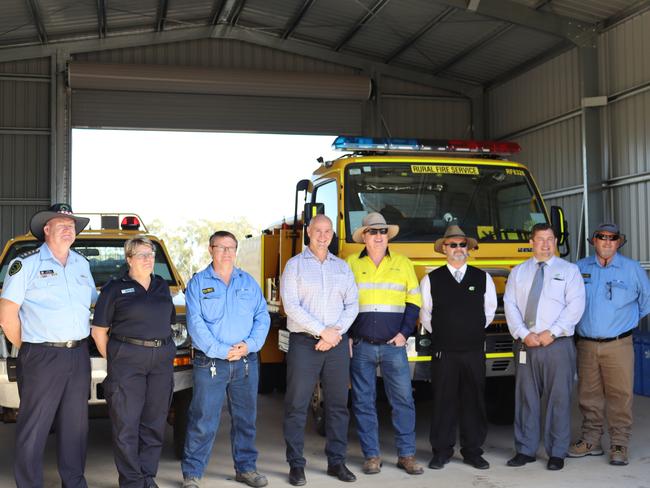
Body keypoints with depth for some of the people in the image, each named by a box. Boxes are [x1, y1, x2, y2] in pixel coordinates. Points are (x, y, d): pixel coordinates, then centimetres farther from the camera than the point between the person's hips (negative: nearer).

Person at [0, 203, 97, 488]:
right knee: (34, 429, 0)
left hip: (79, 356, 6)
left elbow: (94, 302, 23)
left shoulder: (82, 264, 13)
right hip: (41, 358, -5)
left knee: (76, 425, 13)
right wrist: (24, 347, -3)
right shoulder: (26, 264, -5)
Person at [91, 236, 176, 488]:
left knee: (154, 423, 8)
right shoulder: (115, 288, 0)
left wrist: (164, 349, 9)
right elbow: (99, 330, 0)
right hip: (127, 361, -4)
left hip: (162, 361, 5)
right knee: (126, 424, -2)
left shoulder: (162, 286, 14)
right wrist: (113, 360, -5)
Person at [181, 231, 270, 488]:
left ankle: (246, 467, 26)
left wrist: (250, 344, -9)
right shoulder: (198, 283, 1)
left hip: (246, 362, 4)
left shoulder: (249, 282, 11)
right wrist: (220, 351, -16)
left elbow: (262, 317, 7)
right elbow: (195, 323, -8)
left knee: (245, 418, 12)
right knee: (203, 421, -2)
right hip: (210, 363, -4)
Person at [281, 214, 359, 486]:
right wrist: (322, 331, -13)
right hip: (304, 342, -4)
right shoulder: (295, 265, 1)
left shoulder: (342, 267, 13)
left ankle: (336, 461, 19)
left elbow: (352, 305, 9)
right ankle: (296, 465, 8)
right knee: (297, 405, -1)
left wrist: (337, 331, -8)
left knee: (338, 403, 8)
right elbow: (291, 306, -9)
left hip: (337, 343, 4)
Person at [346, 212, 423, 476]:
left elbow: (414, 301, 10)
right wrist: (347, 336, 0)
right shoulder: (350, 264, 6)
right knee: (363, 401, 3)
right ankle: (371, 456, 13)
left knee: (403, 399, -1)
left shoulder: (403, 264, 9)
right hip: (361, 346, 0)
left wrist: (404, 332, -1)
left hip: (394, 345, 1)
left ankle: (406, 455, 10)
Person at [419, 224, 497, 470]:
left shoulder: (483, 278, 7)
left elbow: (489, 311, 16)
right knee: (443, 401, 2)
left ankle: (473, 451, 16)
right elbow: (425, 315, 10)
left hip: (475, 350, 2)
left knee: (474, 401, 6)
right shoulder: (431, 280, 2)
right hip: (443, 351, -1)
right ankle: (441, 451, 12)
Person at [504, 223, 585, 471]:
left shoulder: (569, 270, 5)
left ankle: (557, 453, 11)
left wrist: (552, 332, -13)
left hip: (558, 344, -2)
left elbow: (575, 305, -4)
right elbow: (510, 305, 4)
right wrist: (524, 334, -9)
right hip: (526, 345, 2)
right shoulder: (518, 272, 12)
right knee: (525, 397, 5)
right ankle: (525, 450, 15)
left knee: (558, 398, 1)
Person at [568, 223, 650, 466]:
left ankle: (619, 445, 8)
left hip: (618, 345, -2)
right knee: (589, 395, 7)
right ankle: (590, 441, 19)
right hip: (586, 344, 2)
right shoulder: (580, 268, 6)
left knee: (620, 395, -2)